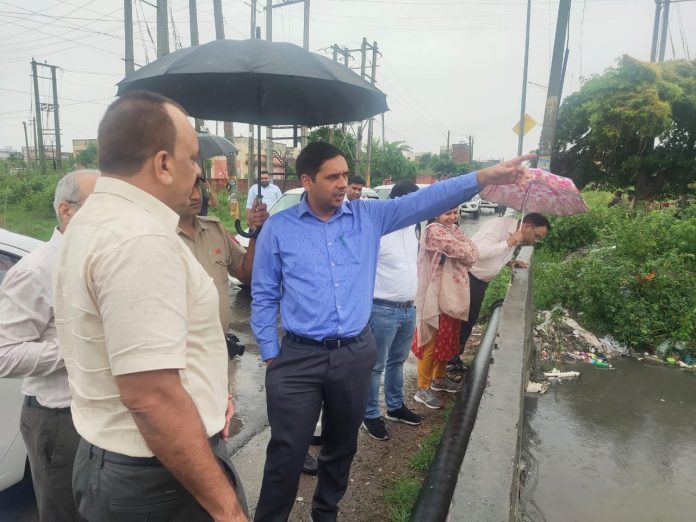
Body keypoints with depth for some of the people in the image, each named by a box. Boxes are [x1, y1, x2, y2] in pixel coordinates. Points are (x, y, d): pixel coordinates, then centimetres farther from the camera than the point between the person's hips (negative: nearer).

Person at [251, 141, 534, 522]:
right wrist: (271, 357, -1)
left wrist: (485, 177, -15)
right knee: (286, 455, 5)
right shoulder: (278, 229, -3)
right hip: (299, 359, -2)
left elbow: (425, 201, -5)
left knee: (341, 449, 21)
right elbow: (263, 298, 1)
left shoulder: (368, 216, 2)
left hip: (356, 355, 3)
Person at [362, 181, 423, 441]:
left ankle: (395, 407, 38)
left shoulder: (411, 227, 8)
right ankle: (371, 415, 22)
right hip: (383, 310, -8)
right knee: (375, 366, 7)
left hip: (408, 309, 8)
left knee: (397, 361, 22)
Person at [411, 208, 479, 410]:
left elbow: (473, 254, 3)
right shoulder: (434, 231, -17)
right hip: (436, 297, -9)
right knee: (431, 342, 0)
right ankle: (423, 389, 12)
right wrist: (465, 250, -1)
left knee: (447, 340, 20)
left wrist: (464, 256, -14)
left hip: (453, 295, 9)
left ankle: (439, 378, 37)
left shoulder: (453, 229, 12)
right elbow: (463, 251, -21)